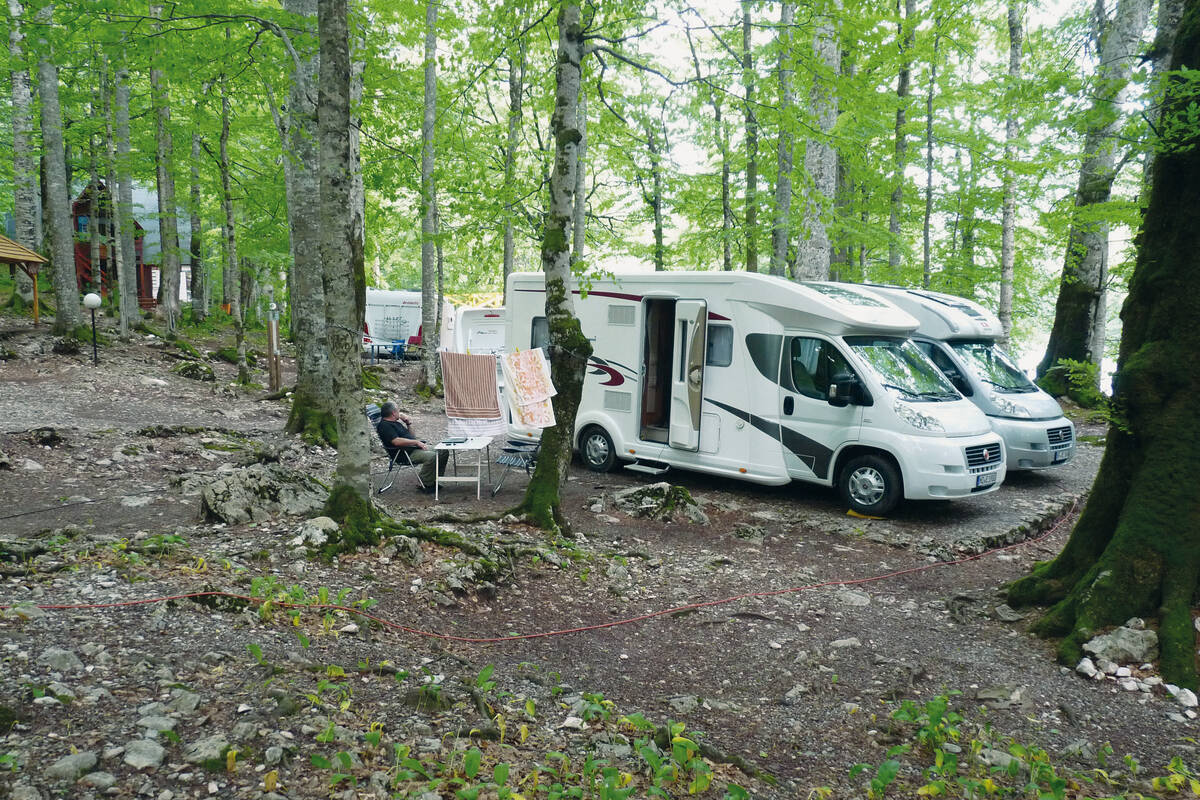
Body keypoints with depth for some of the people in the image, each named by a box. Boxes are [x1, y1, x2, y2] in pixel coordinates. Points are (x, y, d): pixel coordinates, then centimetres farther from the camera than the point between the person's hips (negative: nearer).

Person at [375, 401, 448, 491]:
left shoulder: (396, 423, 21)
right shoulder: (384, 425, -10)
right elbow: (396, 441, -23)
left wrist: (408, 423, 13)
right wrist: (416, 442, -21)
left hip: (415, 448, 10)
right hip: (406, 453, -10)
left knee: (443, 451, 0)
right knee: (431, 456, -32)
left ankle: (434, 480, 4)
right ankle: (425, 484, -19)